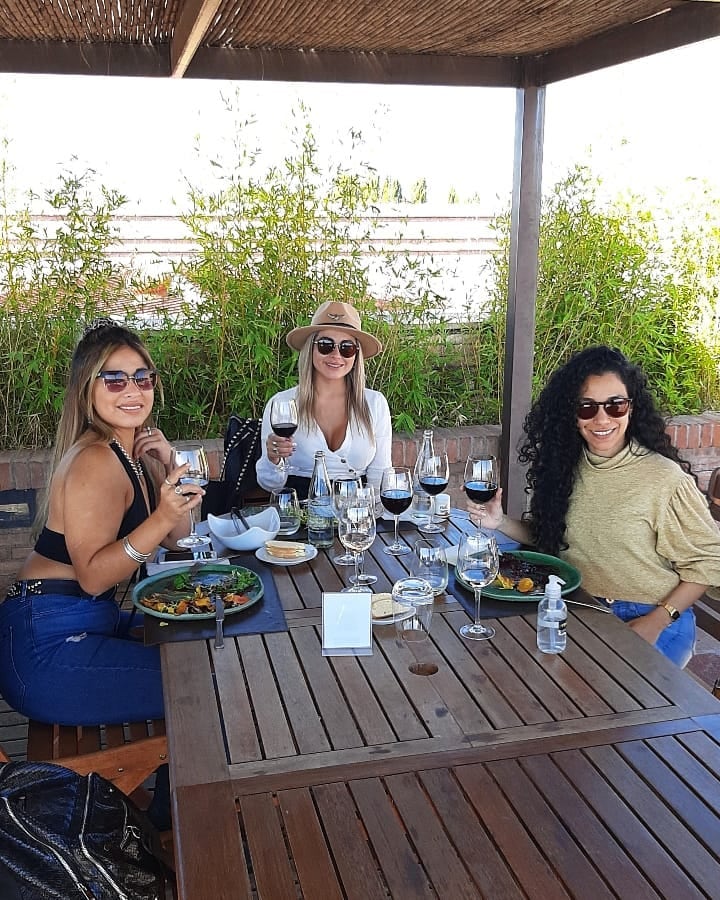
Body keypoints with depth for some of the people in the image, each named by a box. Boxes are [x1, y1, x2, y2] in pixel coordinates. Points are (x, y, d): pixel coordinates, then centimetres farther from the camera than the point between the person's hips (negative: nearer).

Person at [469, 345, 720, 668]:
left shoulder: (666, 480, -15)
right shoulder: (565, 466, 2)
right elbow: (547, 536, 15)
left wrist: (656, 621, -14)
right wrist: (502, 523, -3)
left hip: (650, 621, -5)